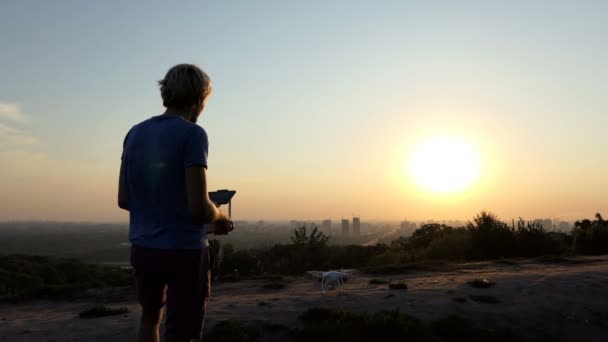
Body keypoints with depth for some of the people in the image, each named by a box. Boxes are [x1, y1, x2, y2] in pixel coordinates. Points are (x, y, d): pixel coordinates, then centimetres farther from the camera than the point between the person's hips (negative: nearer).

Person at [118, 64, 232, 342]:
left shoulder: (134, 134, 4)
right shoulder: (192, 134, -15)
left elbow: (124, 199, 7)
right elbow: (199, 207, -20)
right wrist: (221, 219, 0)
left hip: (142, 247, 6)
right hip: (185, 250, -6)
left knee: (150, 317, 28)